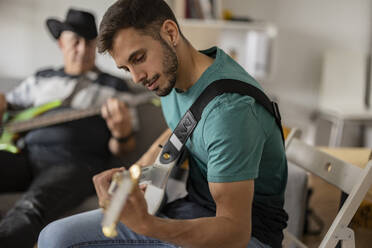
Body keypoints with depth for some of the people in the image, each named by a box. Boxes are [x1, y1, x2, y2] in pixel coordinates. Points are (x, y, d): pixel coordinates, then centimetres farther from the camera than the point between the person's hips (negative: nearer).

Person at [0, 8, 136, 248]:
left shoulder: (115, 86, 16)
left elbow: (121, 149, 11)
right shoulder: (41, 79, 26)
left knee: (33, 207, -38)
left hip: (77, 163, -4)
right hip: (28, 154, 5)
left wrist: (123, 133, -15)